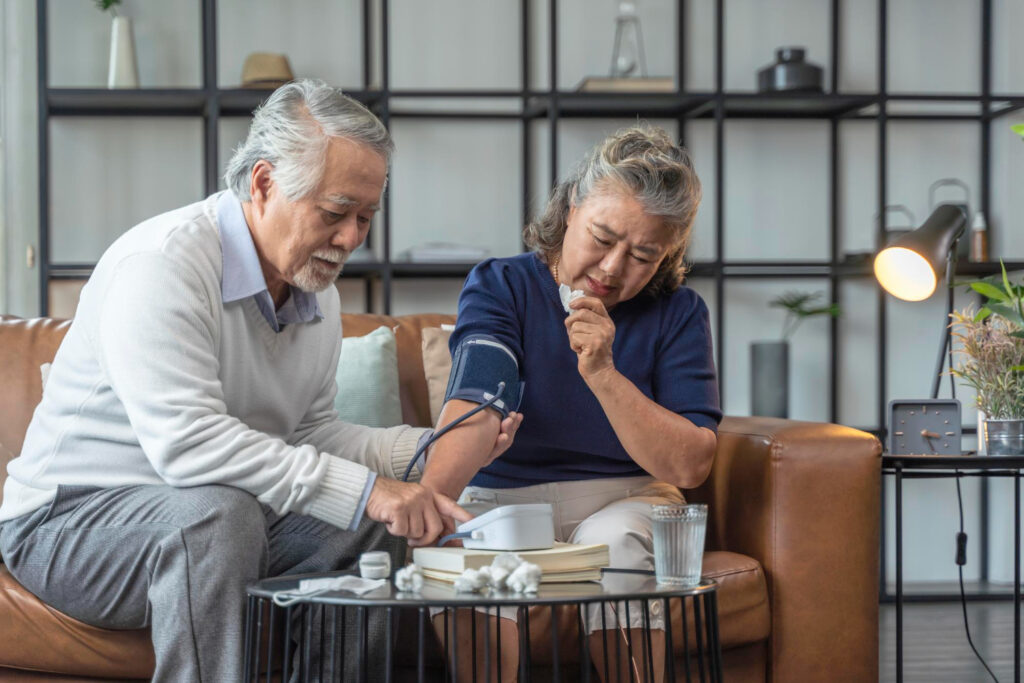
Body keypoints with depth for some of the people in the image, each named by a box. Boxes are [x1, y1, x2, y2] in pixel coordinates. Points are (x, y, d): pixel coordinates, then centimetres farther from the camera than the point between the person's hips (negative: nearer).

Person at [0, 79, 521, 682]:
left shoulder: (317, 287, 7)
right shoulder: (161, 263, -22)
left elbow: (311, 434, 13)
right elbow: (186, 441, -33)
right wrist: (362, 489, -36)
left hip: (229, 517, 8)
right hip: (72, 519, -8)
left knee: (389, 522, -7)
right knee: (218, 511, -36)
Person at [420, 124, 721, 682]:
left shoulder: (677, 314, 1)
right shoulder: (500, 288, -2)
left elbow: (688, 465, -8)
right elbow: (474, 409, -21)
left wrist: (604, 374, -21)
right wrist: (426, 501, -42)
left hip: (626, 502, 1)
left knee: (613, 539, -32)